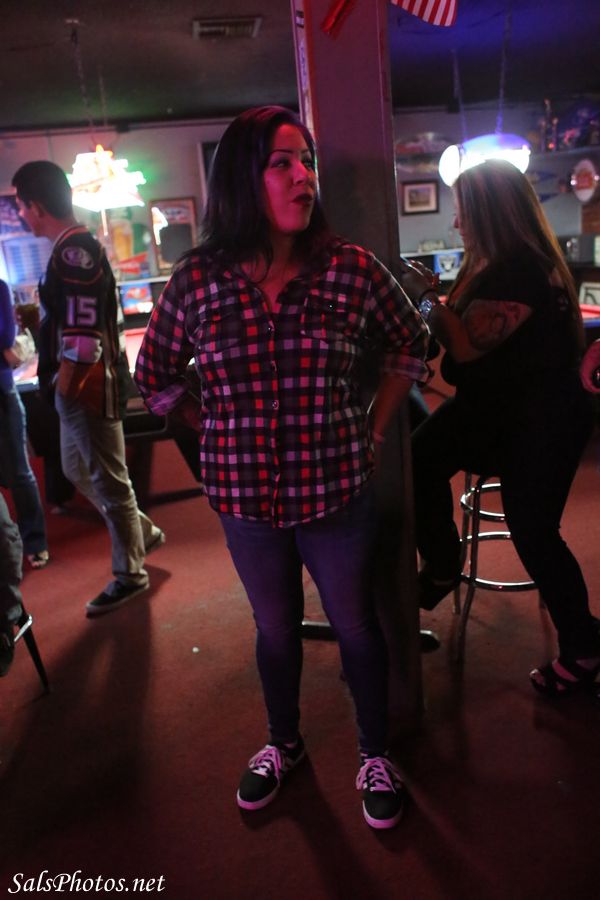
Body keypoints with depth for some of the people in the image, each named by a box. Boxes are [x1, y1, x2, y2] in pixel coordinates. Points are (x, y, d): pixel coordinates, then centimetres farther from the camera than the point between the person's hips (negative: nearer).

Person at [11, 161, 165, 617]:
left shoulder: (74, 249, -17)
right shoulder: (78, 246, 14)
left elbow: (83, 328, -24)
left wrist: (65, 379, -19)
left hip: (87, 385, -11)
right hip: (82, 385, 11)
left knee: (109, 482, 1)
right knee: (79, 471, 22)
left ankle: (129, 574, 15)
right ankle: (143, 533, 34)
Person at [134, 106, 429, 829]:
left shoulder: (352, 270, -8)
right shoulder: (196, 280, -7)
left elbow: (409, 345, 9)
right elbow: (155, 377, 8)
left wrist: (373, 430, 4)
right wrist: (222, 438, 5)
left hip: (337, 492, -1)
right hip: (245, 499, 1)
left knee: (355, 625, 15)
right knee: (275, 629, 20)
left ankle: (375, 756, 40)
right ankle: (283, 745, 47)